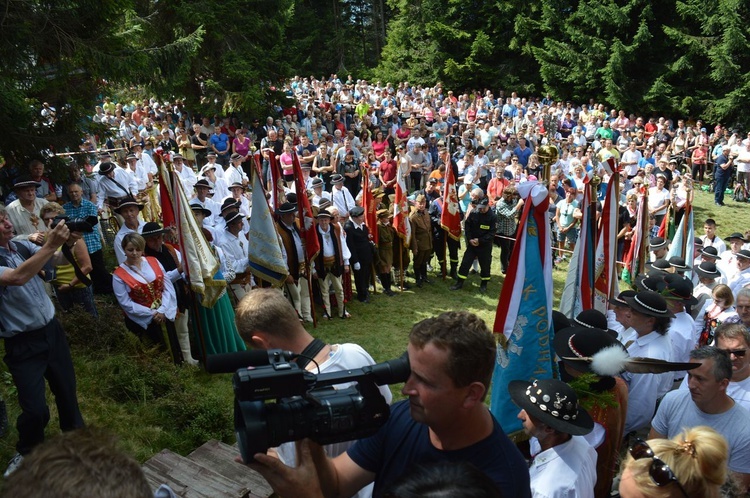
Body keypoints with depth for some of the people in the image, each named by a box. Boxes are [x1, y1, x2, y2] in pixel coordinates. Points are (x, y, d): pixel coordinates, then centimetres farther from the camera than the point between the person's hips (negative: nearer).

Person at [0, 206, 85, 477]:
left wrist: (67, 243, -25)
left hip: (52, 330, 5)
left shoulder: (22, 246, 1)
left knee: (67, 388, 16)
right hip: (23, 344, -5)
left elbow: (56, 259, -3)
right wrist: (50, 245, -37)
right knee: (36, 408, -3)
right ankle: (26, 452, 27)